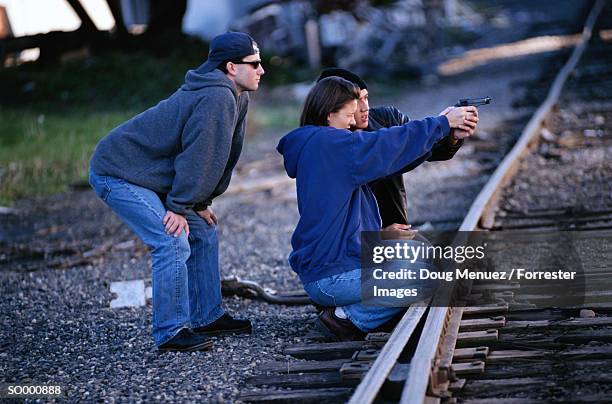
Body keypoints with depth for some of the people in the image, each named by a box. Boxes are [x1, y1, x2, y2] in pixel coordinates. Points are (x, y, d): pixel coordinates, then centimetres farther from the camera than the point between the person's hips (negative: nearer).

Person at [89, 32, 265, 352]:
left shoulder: (234, 97, 9)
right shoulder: (217, 98, -24)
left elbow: (221, 154, 14)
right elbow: (197, 155, -24)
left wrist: (200, 203, 11)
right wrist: (180, 207, -19)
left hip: (147, 175, 11)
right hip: (118, 175, -11)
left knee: (203, 234, 12)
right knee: (174, 244, -19)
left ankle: (207, 317, 20)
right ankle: (171, 332, -12)